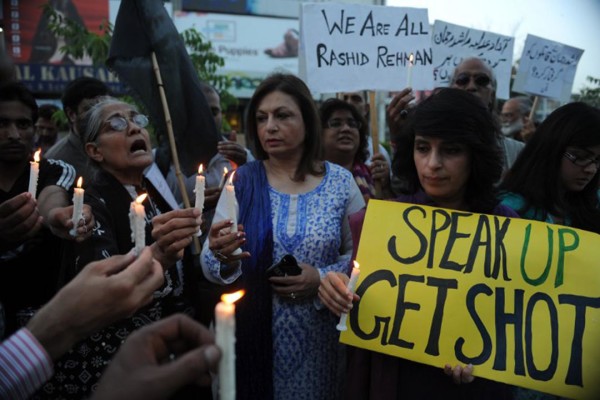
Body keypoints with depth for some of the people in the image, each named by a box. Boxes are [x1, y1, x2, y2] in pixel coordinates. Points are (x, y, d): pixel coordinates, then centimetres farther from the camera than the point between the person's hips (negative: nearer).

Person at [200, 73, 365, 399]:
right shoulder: (241, 181, -5)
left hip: (318, 336, 0)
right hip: (252, 333, 0)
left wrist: (322, 278, -15)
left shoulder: (340, 182, -4)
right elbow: (209, 265, -5)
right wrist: (222, 258, -25)